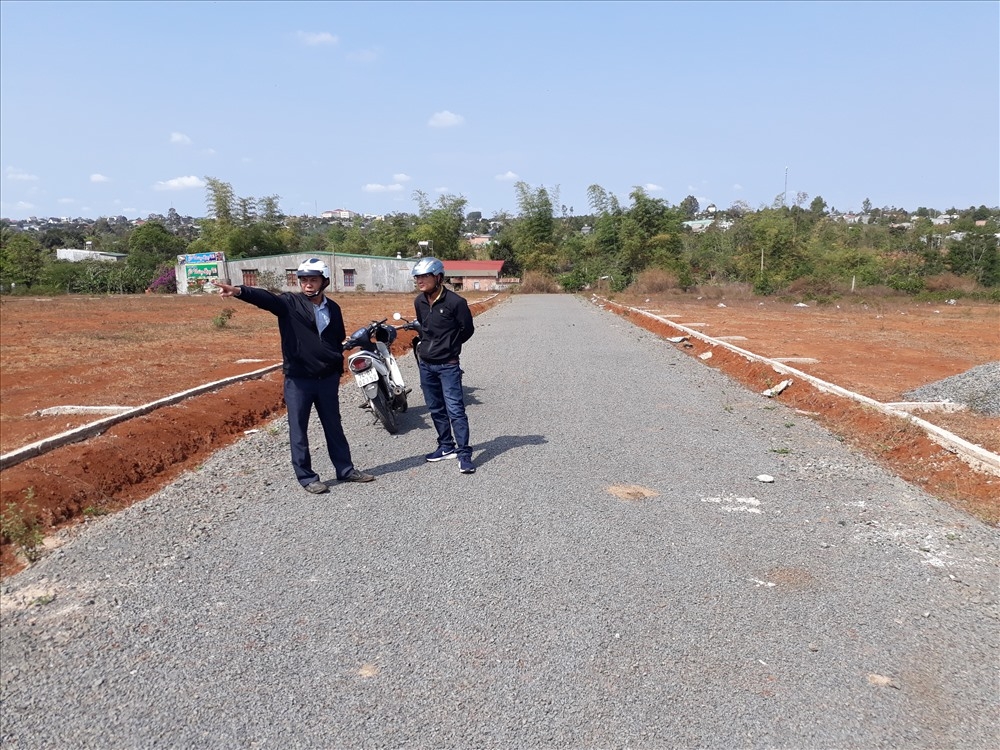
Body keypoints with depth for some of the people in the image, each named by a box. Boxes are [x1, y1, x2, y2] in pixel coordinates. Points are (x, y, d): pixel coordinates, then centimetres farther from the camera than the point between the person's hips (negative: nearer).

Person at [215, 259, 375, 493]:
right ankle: (306, 477, 17)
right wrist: (239, 291, -44)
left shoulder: (333, 308, 6)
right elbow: (265, 298, -25)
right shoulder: (289, 303, -7)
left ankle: (345, 469, 28)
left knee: (333, 426, 15)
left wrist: (338, 368, 13)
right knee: (298, 430, 4)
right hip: (298, 379, -3)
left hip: (328, 378, 4)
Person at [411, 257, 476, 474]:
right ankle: (446, 447, 28)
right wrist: (425, 345, 11)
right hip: (426, 364, 7)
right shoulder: (419, 302, 5)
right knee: (436, 409, 15)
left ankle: (464, 454, -4)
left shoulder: (455, 302, -15)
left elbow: (467, 329, -4)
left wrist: (448, 347, 4)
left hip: (448, 365, -7)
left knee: (455, 410, -8)